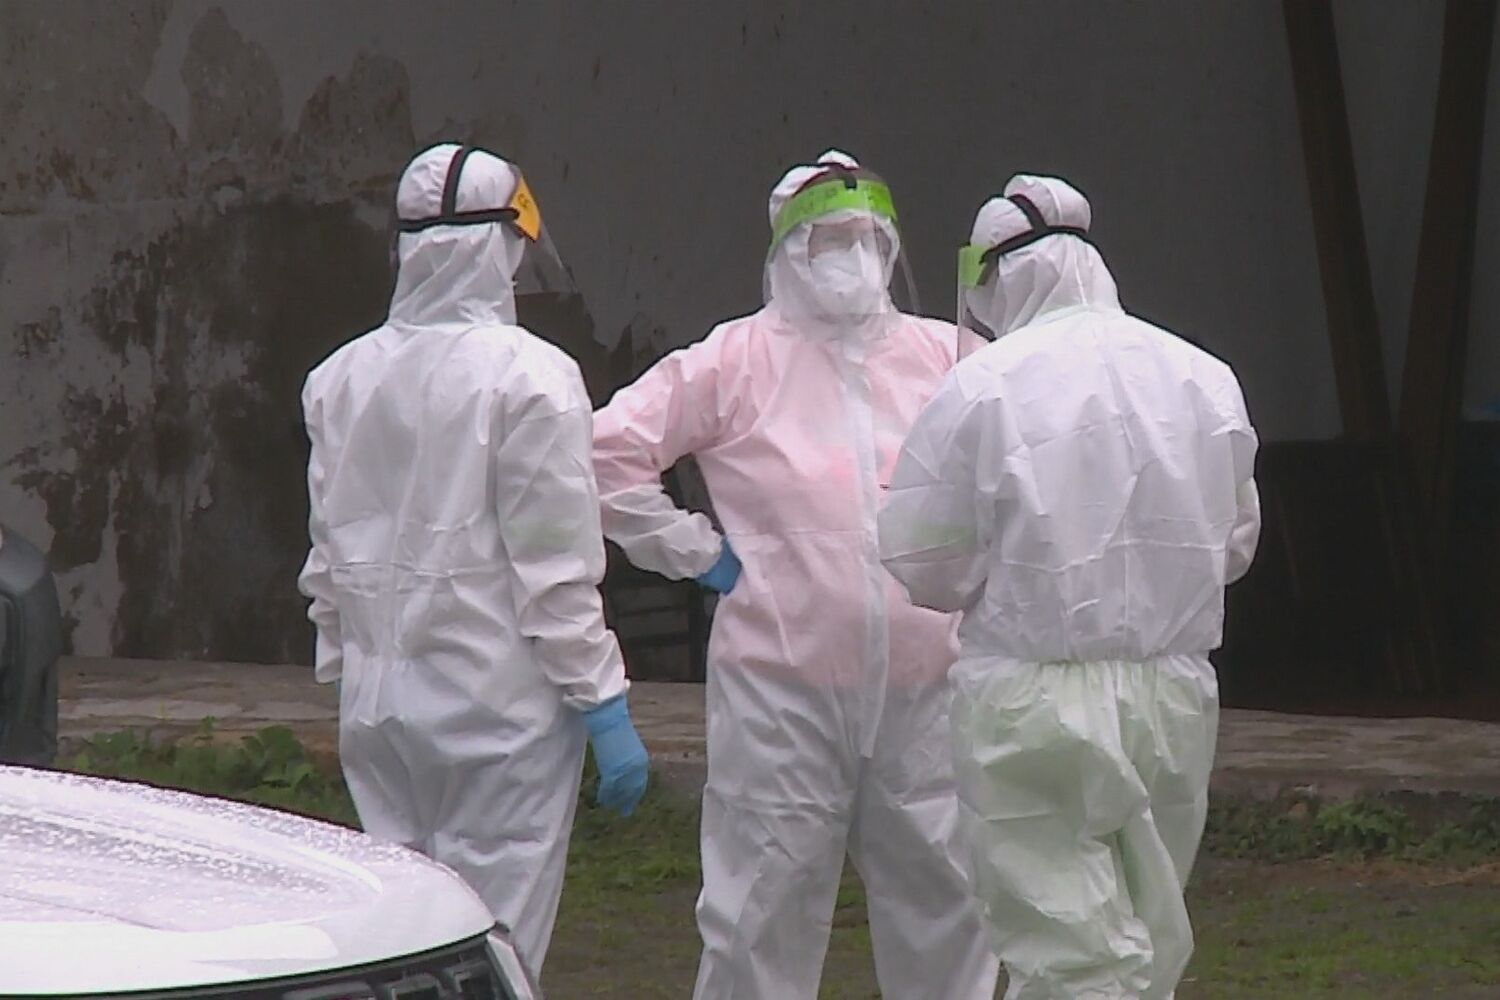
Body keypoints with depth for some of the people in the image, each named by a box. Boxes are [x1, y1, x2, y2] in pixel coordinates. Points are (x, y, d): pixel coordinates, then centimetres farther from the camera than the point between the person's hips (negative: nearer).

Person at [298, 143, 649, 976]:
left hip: (376, 709, 6)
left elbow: (327, 561, 13)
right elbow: (556, 570, -13)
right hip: (499, 705, -6)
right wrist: (602, 705, -8)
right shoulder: (528, 377, -11)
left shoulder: (342, 378, 8)